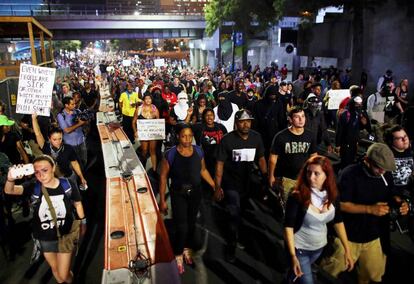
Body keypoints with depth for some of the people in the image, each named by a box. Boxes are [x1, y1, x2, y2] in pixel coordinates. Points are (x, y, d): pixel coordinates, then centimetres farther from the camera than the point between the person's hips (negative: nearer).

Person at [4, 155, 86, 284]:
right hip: (45, 238, 2)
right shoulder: (34, 186, -15)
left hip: (65, 235, -2)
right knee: (55, 270, 23)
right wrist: (11, 179, -52)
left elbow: (77, 203, -1)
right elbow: (9, 190, -30)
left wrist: (83, 222, 7)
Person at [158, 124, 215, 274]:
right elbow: (163, 177, -10)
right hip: (178, 194, -3)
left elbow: (203, 170, 8)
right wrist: (162, 200, -9)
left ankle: (187, 249, 42)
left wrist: (214, 186, 6)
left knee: (191, 223, 16)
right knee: (181, 227, -4)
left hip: (195, 193, 4)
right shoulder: (170, 154, -17)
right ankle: (178, 255, 22)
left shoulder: (198, 151, -6)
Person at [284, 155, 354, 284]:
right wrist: (293, 256, -26)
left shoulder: (332, 195, -10)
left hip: (320, 246, 5)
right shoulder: (297, 196, -25)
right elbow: (288, 226, -22)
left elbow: (338, 221, 0)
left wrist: (347, 250, -2)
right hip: (300, 248, -5)